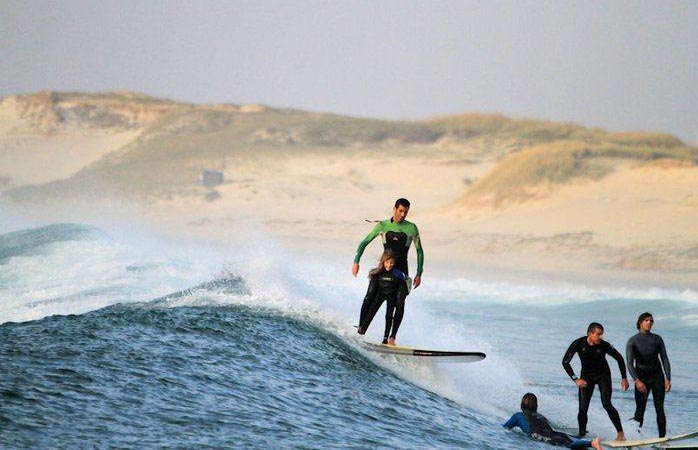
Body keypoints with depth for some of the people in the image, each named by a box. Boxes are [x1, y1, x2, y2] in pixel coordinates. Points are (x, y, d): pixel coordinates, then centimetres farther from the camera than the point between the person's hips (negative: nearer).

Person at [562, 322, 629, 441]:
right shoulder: (578, 344, -22)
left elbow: (619, 358, -6)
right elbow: (565, 362, -15)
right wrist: (575, 379, -22)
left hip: (603, 375, -1)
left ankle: (620, 433, -10)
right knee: (583, 409, -7)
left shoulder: (604, 345, -21)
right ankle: (581, 435, 9)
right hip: (586, 377, 1)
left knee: (606, 404, -18)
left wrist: (624, 378, -7)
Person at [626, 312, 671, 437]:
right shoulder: (632, 341, -1)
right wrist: (637, 381, -21)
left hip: (657, 376, 2)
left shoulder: (657, 339, 7)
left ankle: (662, 437, -4)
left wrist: (668, 379, -3)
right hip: (641, 378, -2)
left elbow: (665, 360, 8)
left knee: (660, 409, -4)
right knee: (640, 410, -7)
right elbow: (630, 363, -8)